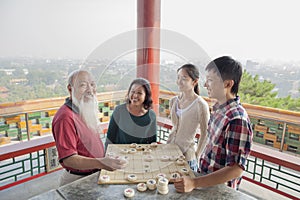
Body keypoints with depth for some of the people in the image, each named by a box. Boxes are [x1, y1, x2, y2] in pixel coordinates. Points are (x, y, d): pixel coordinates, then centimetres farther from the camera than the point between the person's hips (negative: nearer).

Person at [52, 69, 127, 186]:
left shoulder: (87, 110, 8)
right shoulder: (65, 117, -24)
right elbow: (68, 159, -27)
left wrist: (104, 161, 14)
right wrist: (100, 163, -38)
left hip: (96, 174, 8)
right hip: (77, 180, -7)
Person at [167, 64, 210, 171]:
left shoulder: (200, 105, -16)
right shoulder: (173, 100, 1)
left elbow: (204, 134, -9)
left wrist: (197, 155, -5)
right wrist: (169, 143, 13)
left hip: (186, 156, -5)